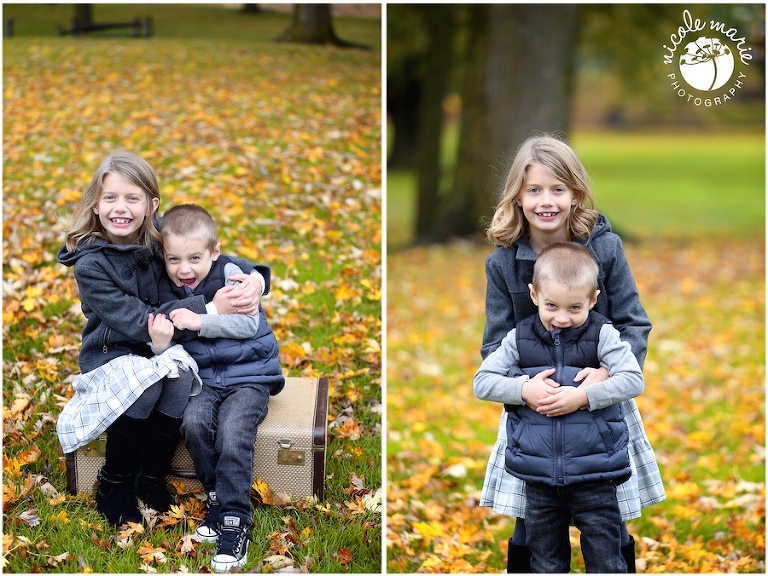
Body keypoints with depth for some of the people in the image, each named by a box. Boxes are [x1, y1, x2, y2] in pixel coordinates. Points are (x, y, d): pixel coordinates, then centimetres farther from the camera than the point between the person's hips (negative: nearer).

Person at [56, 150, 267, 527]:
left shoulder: (160, 241, -6)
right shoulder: (90, 266, -18)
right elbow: (138, 322, -25)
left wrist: (255, 277, -24)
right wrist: (209, 309, -31)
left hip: (162, 349, 3)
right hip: (111, 353, -3)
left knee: (180, 377, -30)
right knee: (144, 383, -34)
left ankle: (151, 480, -14)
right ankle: (113, 485, -13)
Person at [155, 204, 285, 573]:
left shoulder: (229, 274, -8)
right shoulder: (168, 290, 5)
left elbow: (249, 323, -18)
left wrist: (200, 321, -25)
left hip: (249, 375, -4)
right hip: (206, 378, 4)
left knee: (232, 434, -27)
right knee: (194, 422, -26)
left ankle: (234, 522, -19)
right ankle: (217, 497, -7)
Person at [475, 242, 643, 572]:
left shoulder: (602, 335, -6)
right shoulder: (519, 338, -1)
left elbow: (633, 381, -14)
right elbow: (481, 382, -1)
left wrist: (584, 396, -25)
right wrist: (524, 389, -18)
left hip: (594, 477, -2)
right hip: (538, 481, 2)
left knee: (606, 563, 5)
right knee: (546, 564, 16)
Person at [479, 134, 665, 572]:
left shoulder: (606, 247, -8)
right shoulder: (503, 261, -6)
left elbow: (635, 325, -6)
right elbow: (496, 343, -4)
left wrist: (608, 371, -25)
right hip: (531, 406, 0)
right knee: (529, 531, 7)